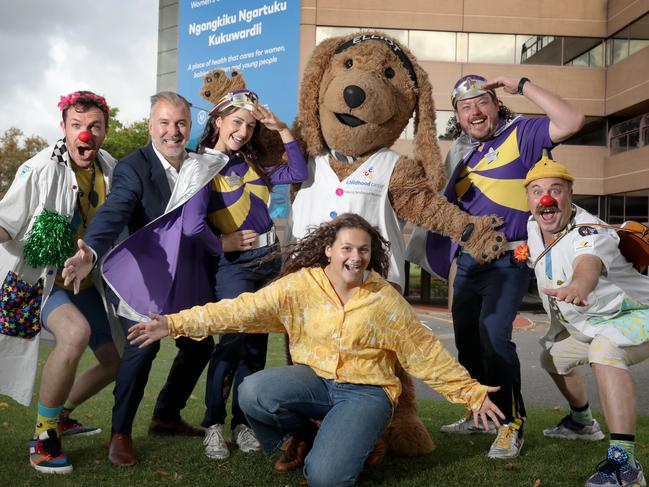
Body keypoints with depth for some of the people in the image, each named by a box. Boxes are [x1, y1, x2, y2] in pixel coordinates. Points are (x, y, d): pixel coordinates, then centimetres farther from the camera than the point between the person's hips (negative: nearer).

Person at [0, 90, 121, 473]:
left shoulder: (110, 169, -1)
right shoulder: (41, 169, -18)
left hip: (86, 283, 7)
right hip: (40, 280, -6)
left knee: (116, 361, 10)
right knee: (76, 331, -36)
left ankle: (60, 414, 36)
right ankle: (43, 436, -17)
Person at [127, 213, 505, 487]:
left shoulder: (385, 299, -7)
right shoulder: (300, 285, -7)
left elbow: (426, 352, 0)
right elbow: (243, 309, -15)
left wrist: (471, 392, -1)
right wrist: (177, 323, -24)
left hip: (366, 390, -2)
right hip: (314, 379, 2)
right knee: (253, 393, -28)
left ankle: (352, 441, 12)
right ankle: (302, 436, 4)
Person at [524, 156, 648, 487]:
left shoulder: (590, 232, -32)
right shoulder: (533, 227, -8)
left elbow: (588, 264, -59)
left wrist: (578, 286, -79)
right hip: (584, 324, 9)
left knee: (604, 347, -38)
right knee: (553, 357, 23)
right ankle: (581, 422, 51)